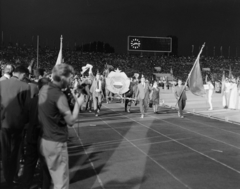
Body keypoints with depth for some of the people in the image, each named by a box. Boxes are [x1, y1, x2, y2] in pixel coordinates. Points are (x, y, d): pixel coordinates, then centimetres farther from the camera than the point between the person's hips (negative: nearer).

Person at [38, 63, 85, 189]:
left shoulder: (44, 89, 3)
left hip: (43, 140, 9)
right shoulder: (59, 95, -22)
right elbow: (71, 121, -18)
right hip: (56, 142, -9)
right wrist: (78, 103, -8)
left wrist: (70, 99, 7)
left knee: (47, 176, 24)